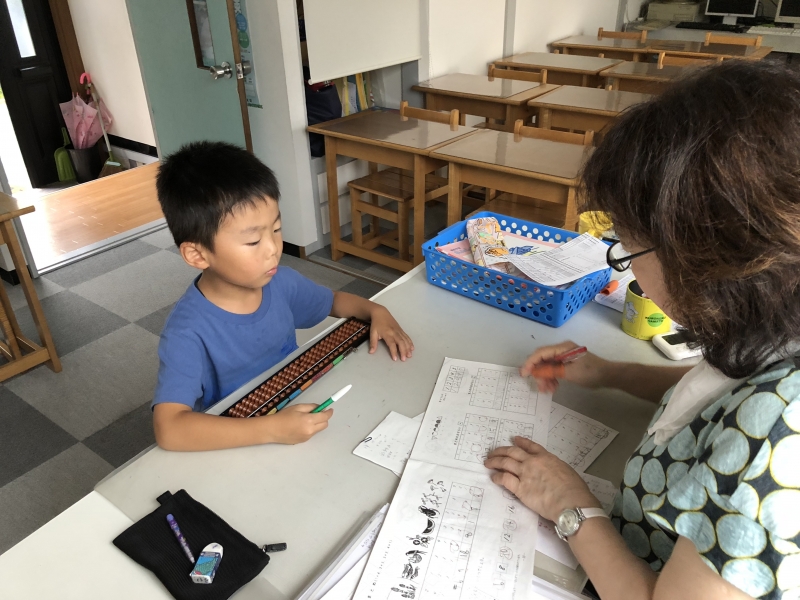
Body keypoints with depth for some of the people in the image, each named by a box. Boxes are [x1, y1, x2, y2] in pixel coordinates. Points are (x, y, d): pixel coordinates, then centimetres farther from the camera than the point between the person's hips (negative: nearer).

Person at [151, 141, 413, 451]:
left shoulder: (280, 282, -7)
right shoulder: (189, 332, -23)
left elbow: (334, 300, 13)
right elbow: (169, 429, -33)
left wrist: (376, 311, -6)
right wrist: (271, 429, -39)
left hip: (298, 417, 5)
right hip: (235, 451, -5)